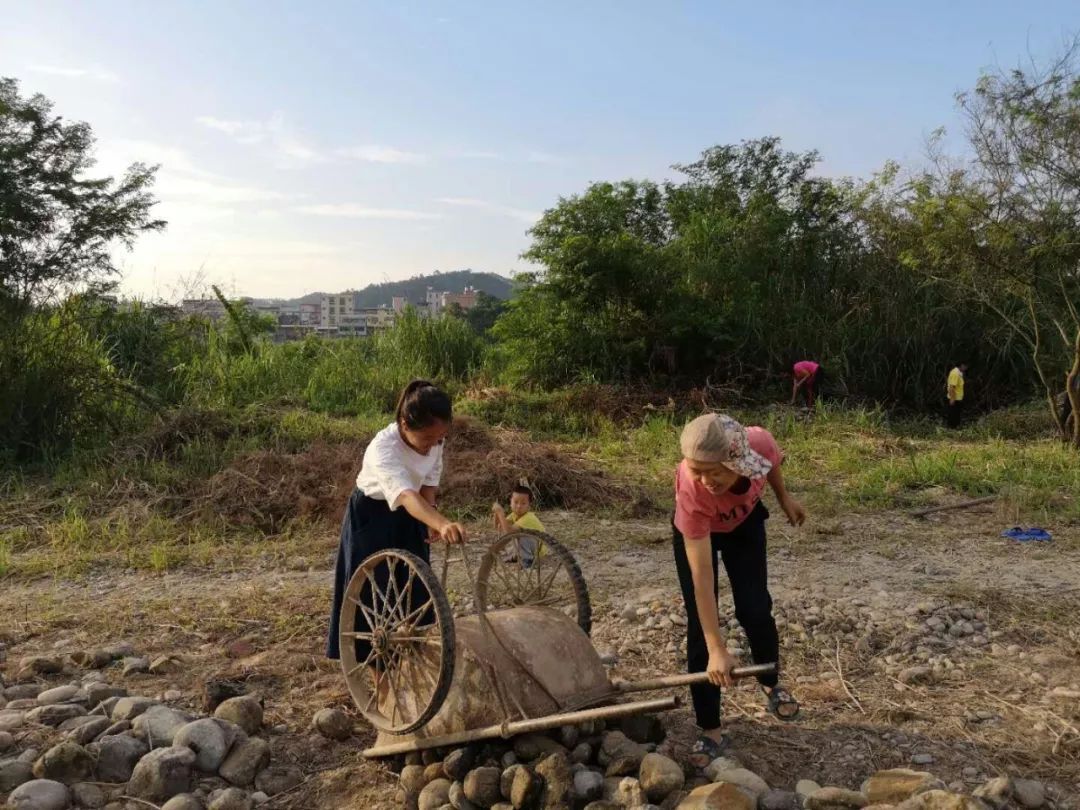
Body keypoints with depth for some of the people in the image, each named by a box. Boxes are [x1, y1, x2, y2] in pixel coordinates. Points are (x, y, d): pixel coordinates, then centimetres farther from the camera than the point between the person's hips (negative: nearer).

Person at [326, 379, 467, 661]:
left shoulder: (433, 439, -17)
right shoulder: (383, 449, -38)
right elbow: (406, 495, -54)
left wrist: (431, 518, -17)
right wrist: (443, 523, -71)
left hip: (407, 518, 6)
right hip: (372, 519, -6)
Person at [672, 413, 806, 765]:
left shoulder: (760, 443, -39)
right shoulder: (691, 491, -44)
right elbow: (702, 578, -39)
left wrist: (784, 499, 7)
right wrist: (717, 649, -38)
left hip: (745, 521, 3)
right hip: (694, 530, -2)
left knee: (755, 608, 2)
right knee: (701, 624, -6)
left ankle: (771, 683, 33)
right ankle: (711, 732, 4)